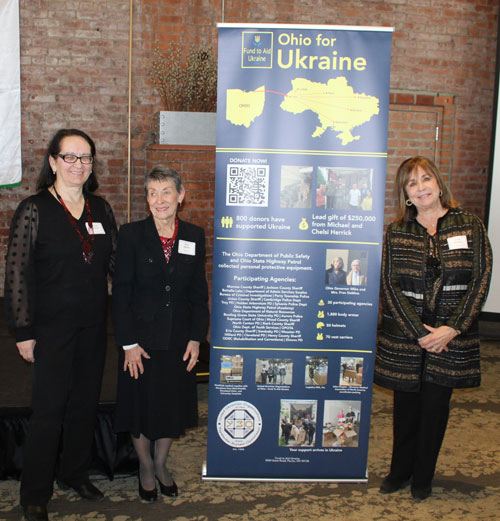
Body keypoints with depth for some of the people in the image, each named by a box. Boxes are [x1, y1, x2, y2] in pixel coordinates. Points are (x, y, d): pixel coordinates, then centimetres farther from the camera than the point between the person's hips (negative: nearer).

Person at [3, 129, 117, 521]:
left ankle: (76, 473, 37)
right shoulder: (34, 210, -9)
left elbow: (115, 262, 10)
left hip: (93, 326, 5)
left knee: (86, 403, 16)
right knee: (49, 409, 3)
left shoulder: (100, 209, 6)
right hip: (52, 327, -5)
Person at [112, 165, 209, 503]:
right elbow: (121, 291, -8)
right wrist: (128, 343, -12)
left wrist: (196, 337, -2)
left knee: (173, 405, 14)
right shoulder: (131, 234, -7)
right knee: (140, 406, 11)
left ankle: (161, 464, 39)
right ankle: (146, 468, 36)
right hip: (141, 338, -2)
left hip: (179, 339, 2)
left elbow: (199, 291, 4)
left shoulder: (194, 236, 0)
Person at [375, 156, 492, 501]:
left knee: (435, 407, 10)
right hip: (404, 336, 1)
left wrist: (452, 329, -13)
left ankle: (423, 477, 30)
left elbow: (481, 280, -4)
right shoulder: (396, 232, 2)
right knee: (406, 406, 12)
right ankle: (400, 471, 33)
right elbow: (390, 285, -4)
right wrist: (419, 331, -13)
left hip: (451, 338, 0)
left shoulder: (470, 227, 1)